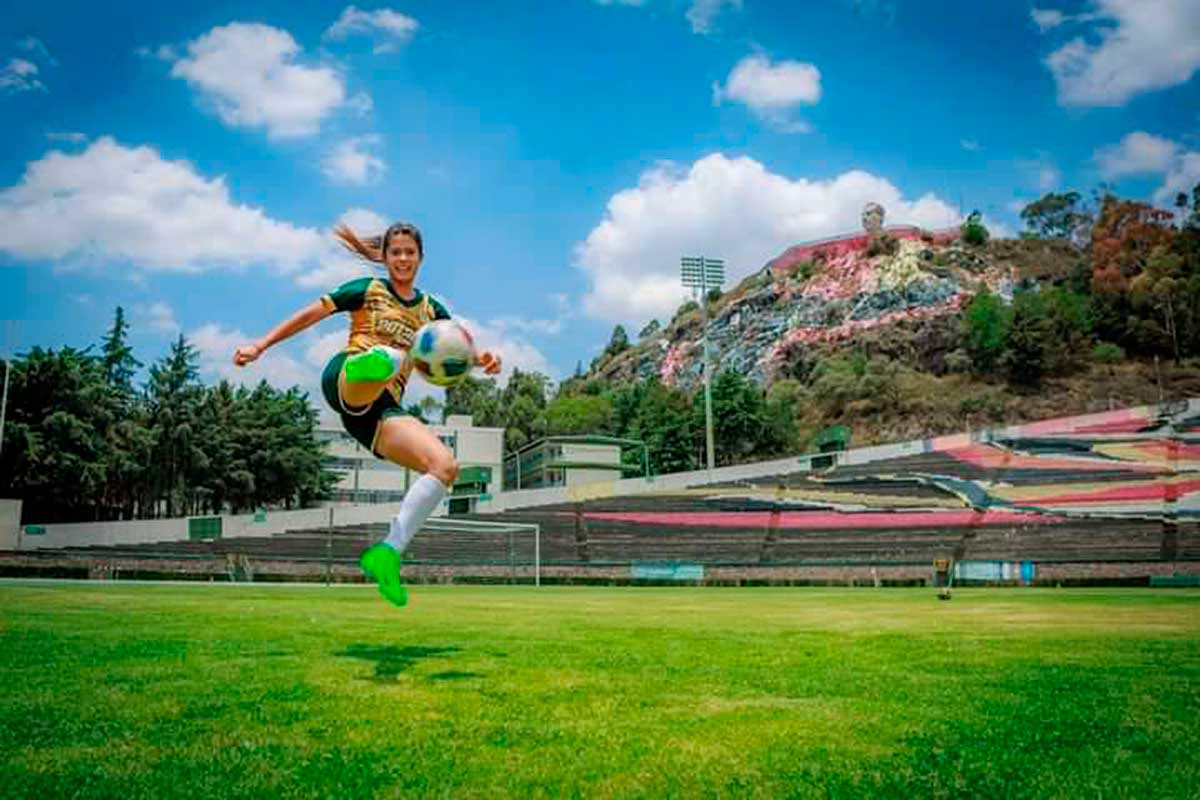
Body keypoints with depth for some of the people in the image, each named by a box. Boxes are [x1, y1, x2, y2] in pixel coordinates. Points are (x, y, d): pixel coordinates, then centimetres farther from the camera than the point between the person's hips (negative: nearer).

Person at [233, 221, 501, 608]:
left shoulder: (430, 309, 26)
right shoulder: (368, 289, 16)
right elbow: (309, 315, 13)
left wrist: (484, 359, -5)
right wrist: (260, 345, 6)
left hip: (381, 408, 4)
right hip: (346, 383, -4)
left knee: (446, 466, -18)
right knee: (392, 358, -40)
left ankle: (387, 553, -18)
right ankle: (369, 366, -81)